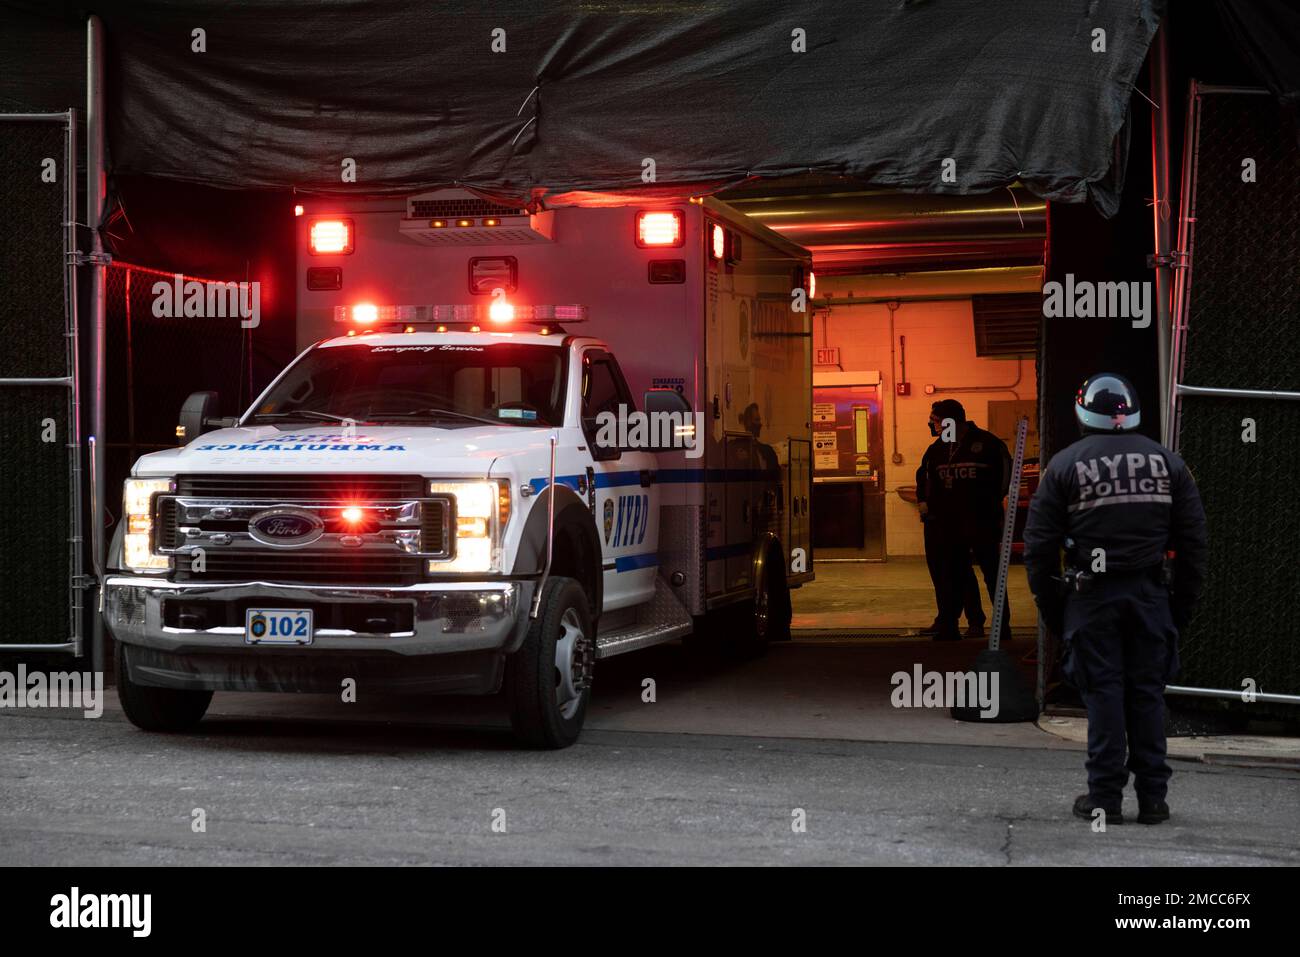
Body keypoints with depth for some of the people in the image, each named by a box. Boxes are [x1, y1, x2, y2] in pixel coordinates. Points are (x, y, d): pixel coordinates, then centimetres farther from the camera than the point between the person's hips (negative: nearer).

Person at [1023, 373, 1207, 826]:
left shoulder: (1064, 465, 0)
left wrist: (1050, 607, 7)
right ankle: (1153, 798, 10)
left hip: (1092, 597, -2)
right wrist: (1184, 602, 12)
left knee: (1104, 692, 2)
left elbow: (1039, 545, -1)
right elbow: (1193, 541, 7)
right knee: (1147, 692, 8)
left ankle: (1105, 798, 3)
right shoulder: (1167, 461, 7)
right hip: (1150, 595, 2)